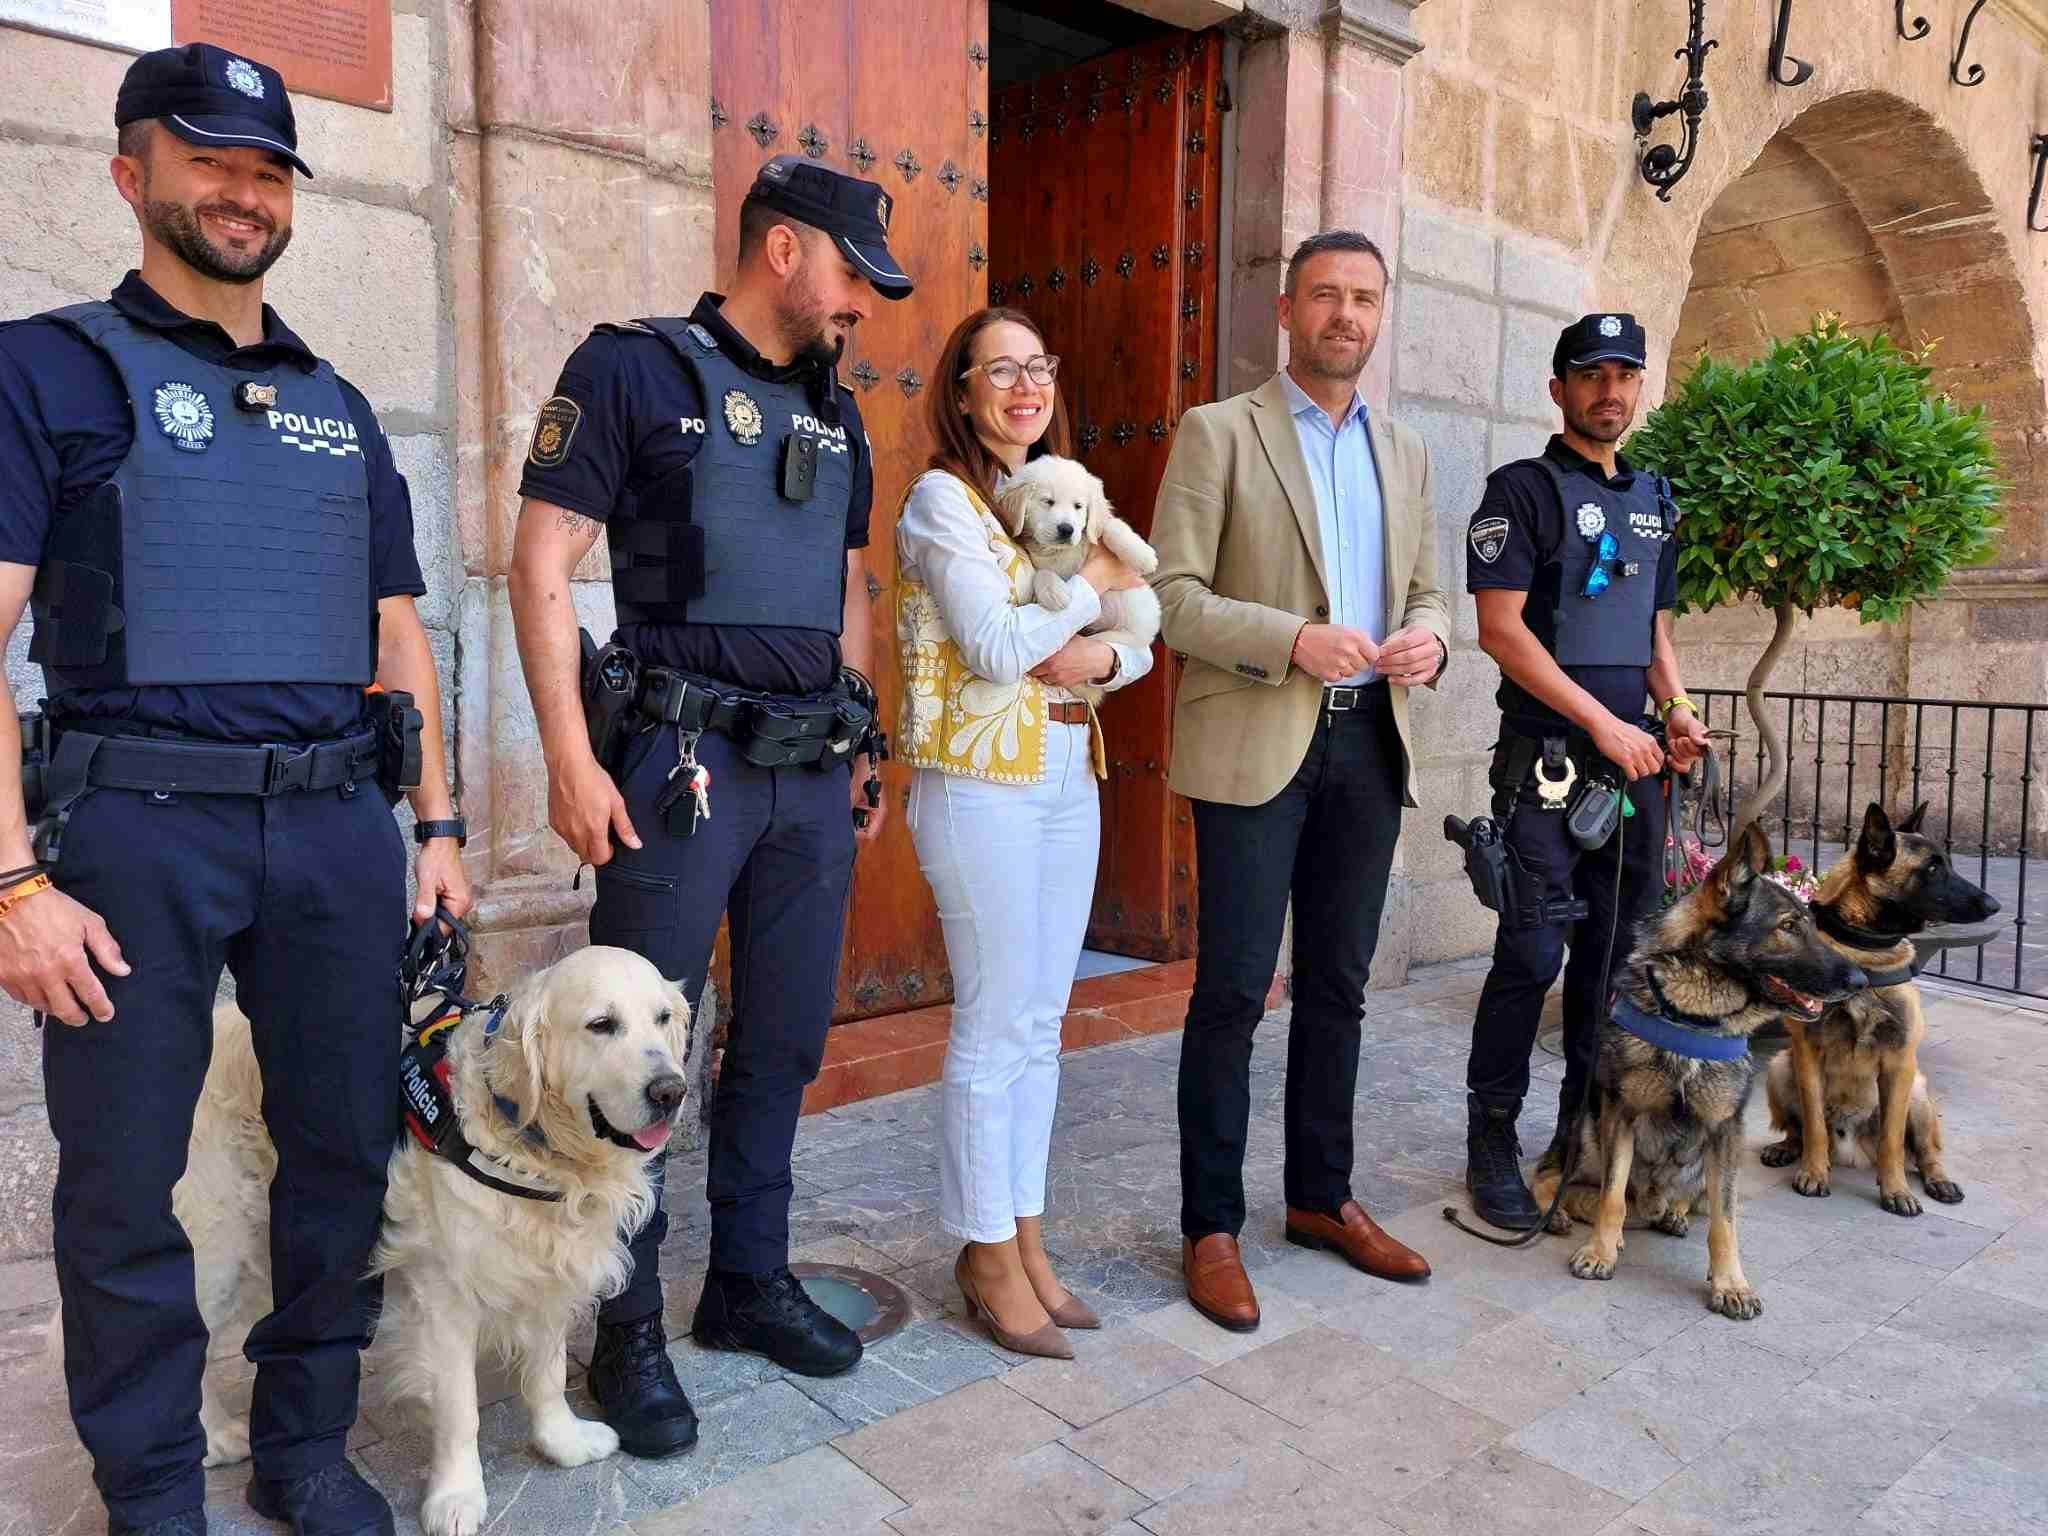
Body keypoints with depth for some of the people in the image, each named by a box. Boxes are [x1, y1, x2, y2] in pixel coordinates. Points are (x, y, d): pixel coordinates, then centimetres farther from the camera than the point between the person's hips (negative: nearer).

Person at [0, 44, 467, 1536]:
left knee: (346, 1152, 9)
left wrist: (438, 827, 10)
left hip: (338, 824, 4)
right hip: (137, 824, -4)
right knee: (124, 1183, 5)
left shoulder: (340, 409, 17)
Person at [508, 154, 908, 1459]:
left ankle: (751, 1280, 30)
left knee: (784, 1043, 13)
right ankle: (631, 1329, 17)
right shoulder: (635, 371, -3)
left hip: (811, 772, 7)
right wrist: (571, 760, -14)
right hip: (681, 762, -6)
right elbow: (542, 563, -8)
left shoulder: (836, 414, 17)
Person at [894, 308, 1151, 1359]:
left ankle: (1024, 1237, 24)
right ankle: (988, 1254, 14)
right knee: (996, 1024, -1)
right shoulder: (942, 498, -6)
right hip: (980, 784, -7)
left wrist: (1103, 657, -9)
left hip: (1067, 778, 7)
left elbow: (1139, 643, 13)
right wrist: (1095, 583, -5)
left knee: (1040, 1023, 11)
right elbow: (996, 647, -17)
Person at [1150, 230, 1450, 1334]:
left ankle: (1322, 1197, 27)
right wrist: (1294, 641, -21)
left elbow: (1424, 589, 19)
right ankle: (1211, 1227, 10)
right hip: (1256, 744, -5)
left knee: (1338, 986, 13)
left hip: (1368, 743, 6)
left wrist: (1428, 637, -4)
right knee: (1232, 991, -3)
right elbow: (1172, 593, -8)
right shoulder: (1219, 432, -1)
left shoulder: (1403, 452, 16)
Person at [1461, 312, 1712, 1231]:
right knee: (1532, 956, -7)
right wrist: (1605, 723, -15)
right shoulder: (1524, 489, -3)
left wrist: (1674, 709, 4)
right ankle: (1492, 1143, 6)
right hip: (1547, 766, -6)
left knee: (1617, 951, 11)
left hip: (1635, 766, 7)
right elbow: (1500, 628, -12)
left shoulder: (1654, 500, 18)